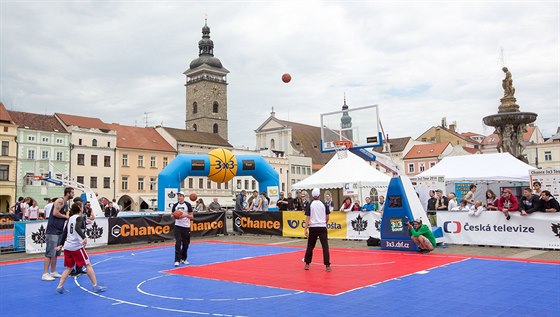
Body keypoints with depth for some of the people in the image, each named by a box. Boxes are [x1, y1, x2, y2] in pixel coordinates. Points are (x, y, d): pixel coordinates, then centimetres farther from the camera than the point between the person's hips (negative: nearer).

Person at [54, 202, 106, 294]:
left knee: (69, 267, 17)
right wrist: (84, 238, -39)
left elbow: (64, 232, 18)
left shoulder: (70, 218, 14)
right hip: (77, 246, -7)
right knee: (88, 265, 2)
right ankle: (96, 286, 3)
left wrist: (60, 244, 23)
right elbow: (77, 228, -26)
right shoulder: (80, 218, -7)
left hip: (67, 246, 7)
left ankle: (60, 287, 7)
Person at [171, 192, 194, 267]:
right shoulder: (175, 205, 5)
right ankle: (177, 260, -10)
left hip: (186, 227, 0)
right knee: (178, 243, -11)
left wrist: (185, 215, -20)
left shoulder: (188, 204, -2)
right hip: (178, 226, 0)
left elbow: (191, 216, -2)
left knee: (186, 244, 7)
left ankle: (183, 259, 24)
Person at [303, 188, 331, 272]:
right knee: (325, 247, 0)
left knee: (310, 246, 14)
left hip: (313, 228, 0)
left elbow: (307, 218, -6)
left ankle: (307, 264, 21)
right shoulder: (324, 204, 1)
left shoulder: (310, 205, -2)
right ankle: (327, 265, -6)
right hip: (322, 227, 0)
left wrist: (306, 229, -5)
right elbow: (327, 218, 5)